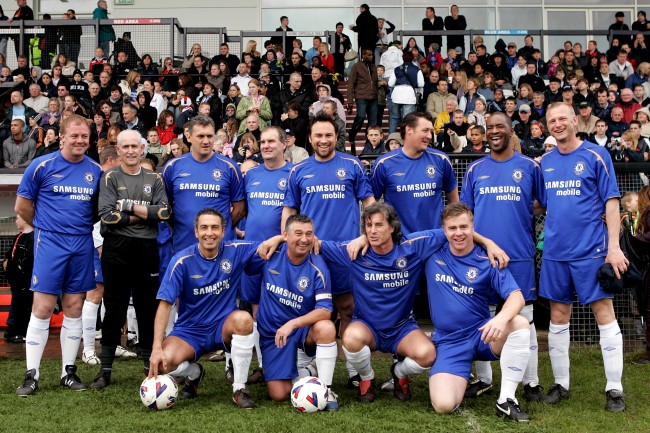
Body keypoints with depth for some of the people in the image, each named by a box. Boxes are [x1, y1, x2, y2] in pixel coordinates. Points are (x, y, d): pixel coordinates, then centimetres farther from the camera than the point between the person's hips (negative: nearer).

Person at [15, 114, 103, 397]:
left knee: (74, 309, 7)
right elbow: (22, 206, 3)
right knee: (42, 308, -5)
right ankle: (31, 375, 4)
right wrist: (45, 227, 10)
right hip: (50, 244, -3)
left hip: (82, 245, 3)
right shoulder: (42, 166, -4)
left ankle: (69, 371, 16)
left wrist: (82, 226, 10)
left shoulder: (96, 171, 7)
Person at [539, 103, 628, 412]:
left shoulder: (596, 155, -4)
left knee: (604, 315, 0)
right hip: (555, 250, 5)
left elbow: (611, 201, -6)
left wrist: (614, 246, -12)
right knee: (558, 318, 9)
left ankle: (614, 389, 9)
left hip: (591, 249, -4)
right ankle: (561, 384, 20)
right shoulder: (545, 162, 9)